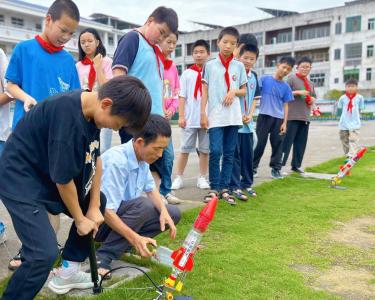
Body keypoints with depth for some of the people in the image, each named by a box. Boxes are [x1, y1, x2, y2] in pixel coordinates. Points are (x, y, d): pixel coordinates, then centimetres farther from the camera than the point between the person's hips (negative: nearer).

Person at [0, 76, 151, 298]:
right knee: (45, 254, -21)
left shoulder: (91, 111, -5)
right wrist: (80, 219, -9)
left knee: (99, 203, 17)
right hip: (21, 179, -9)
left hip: (48, 175, 9)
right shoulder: (67, 116, -32)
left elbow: (95, 159, 5)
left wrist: (94, 207, 5)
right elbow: (63, 178, -24)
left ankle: (67, 273, 29)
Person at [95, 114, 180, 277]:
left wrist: (163, 211, -9)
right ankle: (103, 256, -23)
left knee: (173, 213, -1)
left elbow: (151, 188, 9)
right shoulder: (116, 161, -30)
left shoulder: (142, 157, -4)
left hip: (124, 214, 8)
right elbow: (107, 211, -32)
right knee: (143, 205, -34)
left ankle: (123, 245, -5)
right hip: (101, 220, -8)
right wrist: (135, 238, -36)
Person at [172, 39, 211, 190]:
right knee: (185, 149, 5)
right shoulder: (187, 73, 5)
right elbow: (182, 97, 3)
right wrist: (181, 116, -4)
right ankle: (178, 177, 13)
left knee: (205, 149, 7)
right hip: (190, 118, 0)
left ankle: (202, 178, 18)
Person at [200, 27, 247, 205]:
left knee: (229, 154, 5)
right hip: (215, 116, -2)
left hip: (233, 116, 2)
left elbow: (244, 91, 14)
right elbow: (205, 91, 5)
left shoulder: (239, 66, 9)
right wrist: (203, 113, -3)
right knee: (215, 152, -10)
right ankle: (214, 188, 3)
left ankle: (224, 188, 13)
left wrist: (234, 92, -8)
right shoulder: (210, 65, 5)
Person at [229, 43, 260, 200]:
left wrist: (250, 115, -1)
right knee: (234, 155, -2)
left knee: (248, 154, 11)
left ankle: (246, 183, 24)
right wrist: (239, 115, -11)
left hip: (248, 123, 6)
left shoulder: (254, 76, 10)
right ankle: (234, 186, 4)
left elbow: (254, 98, 14)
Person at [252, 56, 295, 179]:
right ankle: (253, 167, 12)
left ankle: (276, 168, 16)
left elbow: (285, 106, 9)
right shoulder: (264, 79, -1)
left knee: (277, 144, 5)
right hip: (264, 116, -3)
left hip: (278, 119, 3)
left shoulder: (286, 87, 8)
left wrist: (284, 122, 2)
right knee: (260, 143, 0)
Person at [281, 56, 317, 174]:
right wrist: (297, 92, -18)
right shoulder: (292, 78, -1)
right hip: (292, 116, -7)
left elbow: (314, 97, 28)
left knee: (301, 142, 8)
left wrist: (312, 100, 5)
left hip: (305, 117, 7)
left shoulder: (310, 83, 20)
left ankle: (296, 165, 18)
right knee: (287, 141, -7)